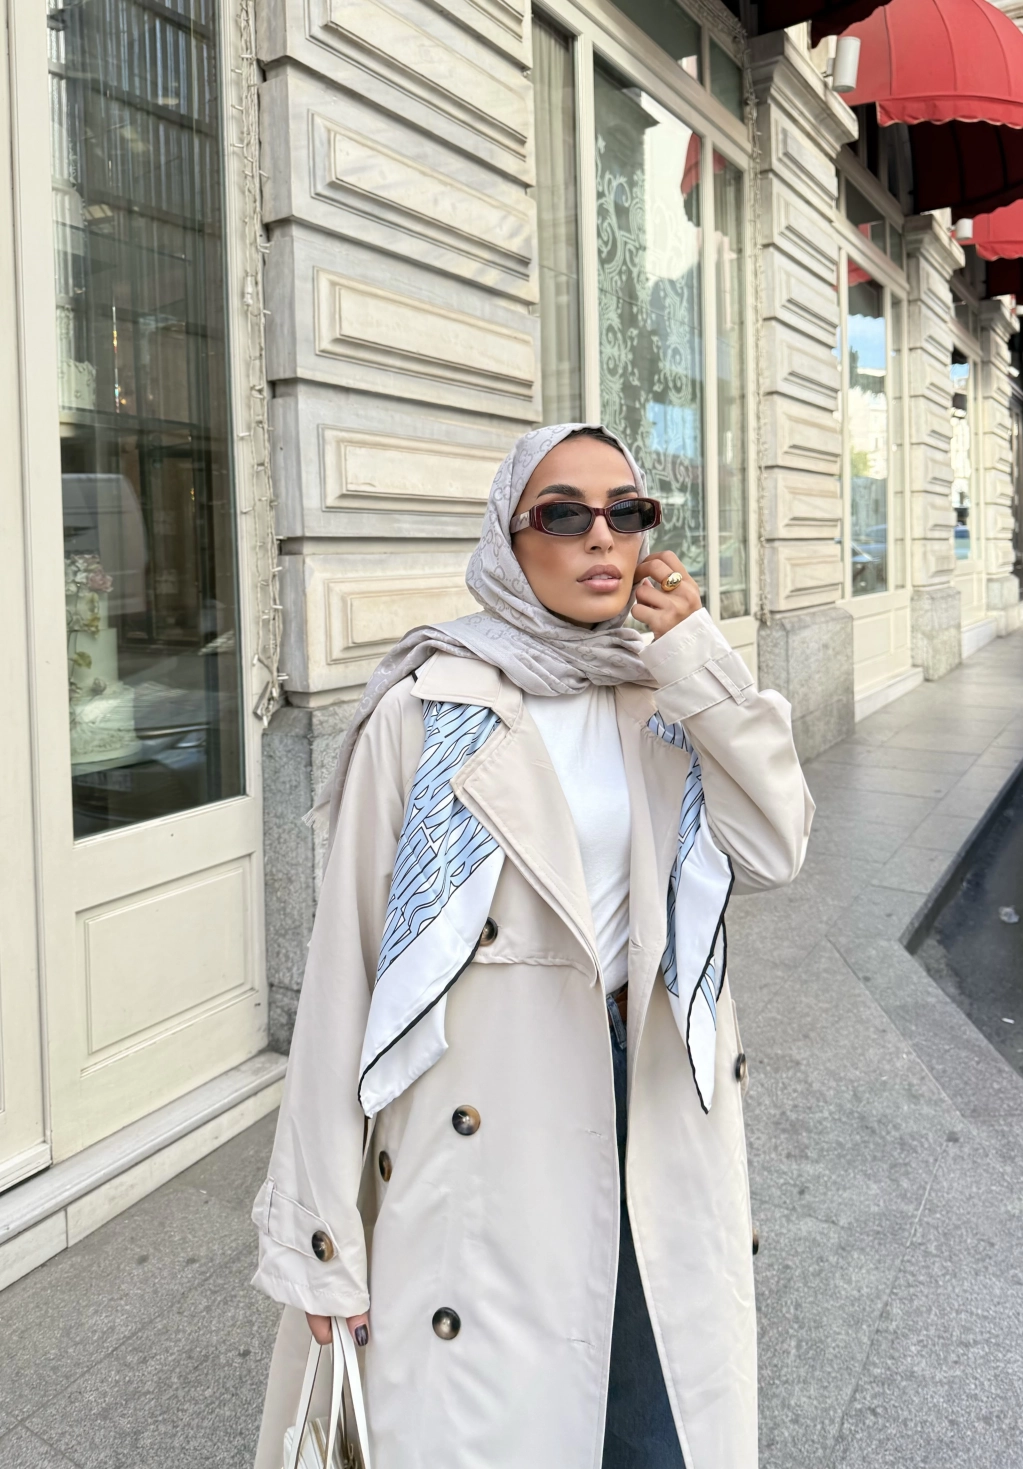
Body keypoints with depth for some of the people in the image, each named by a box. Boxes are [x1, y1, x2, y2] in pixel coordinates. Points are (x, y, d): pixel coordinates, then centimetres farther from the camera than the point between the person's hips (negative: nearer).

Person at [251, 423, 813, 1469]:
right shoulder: (429, 710, -11)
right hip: (484, 1132, -4)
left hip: (652, 1109, 5)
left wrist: (703, 669, -13)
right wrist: (319, 1228, -9)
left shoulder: (666, 696, 4)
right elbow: (346, 960, -10)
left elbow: (771, 853, -8)